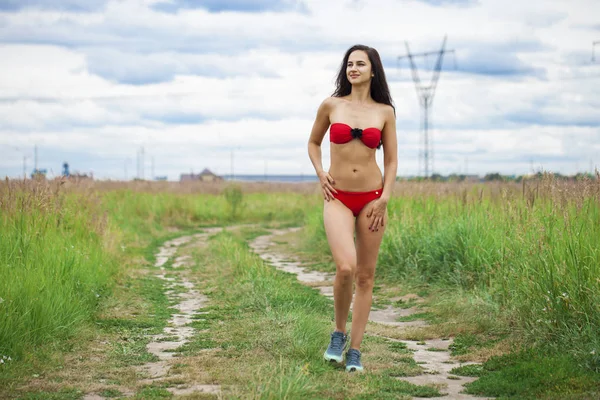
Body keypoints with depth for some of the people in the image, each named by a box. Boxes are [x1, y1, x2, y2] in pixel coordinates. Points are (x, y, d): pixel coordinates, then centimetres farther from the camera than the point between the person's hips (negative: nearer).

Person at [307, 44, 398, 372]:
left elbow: (391, 160, 7)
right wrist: (320, 174, 1)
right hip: (338, 198, -2)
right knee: (345, 267, -22)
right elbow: (313, 143, 17)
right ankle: (339, 333, 3)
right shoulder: (331, 106, 2)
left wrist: (384, 198, -4)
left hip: (371, 198, 2)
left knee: (366, 276, 4)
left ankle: (354, 350, 13)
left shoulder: (385, 112, 3)